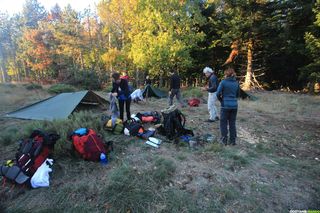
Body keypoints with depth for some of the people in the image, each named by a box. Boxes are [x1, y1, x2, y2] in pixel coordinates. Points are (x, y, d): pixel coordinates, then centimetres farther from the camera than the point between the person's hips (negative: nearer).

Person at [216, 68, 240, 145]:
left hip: (225, 105, -5)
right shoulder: (236, 83, 7)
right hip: (234, 105, 5)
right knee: (232, 123, 13)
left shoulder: (223, 82, -9)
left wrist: (221, 97, 7)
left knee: (223, 123, 7)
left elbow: (218, 93, -11)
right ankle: (232, 140, 21)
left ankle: (224, 140, 14)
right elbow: (237, 94, 13)